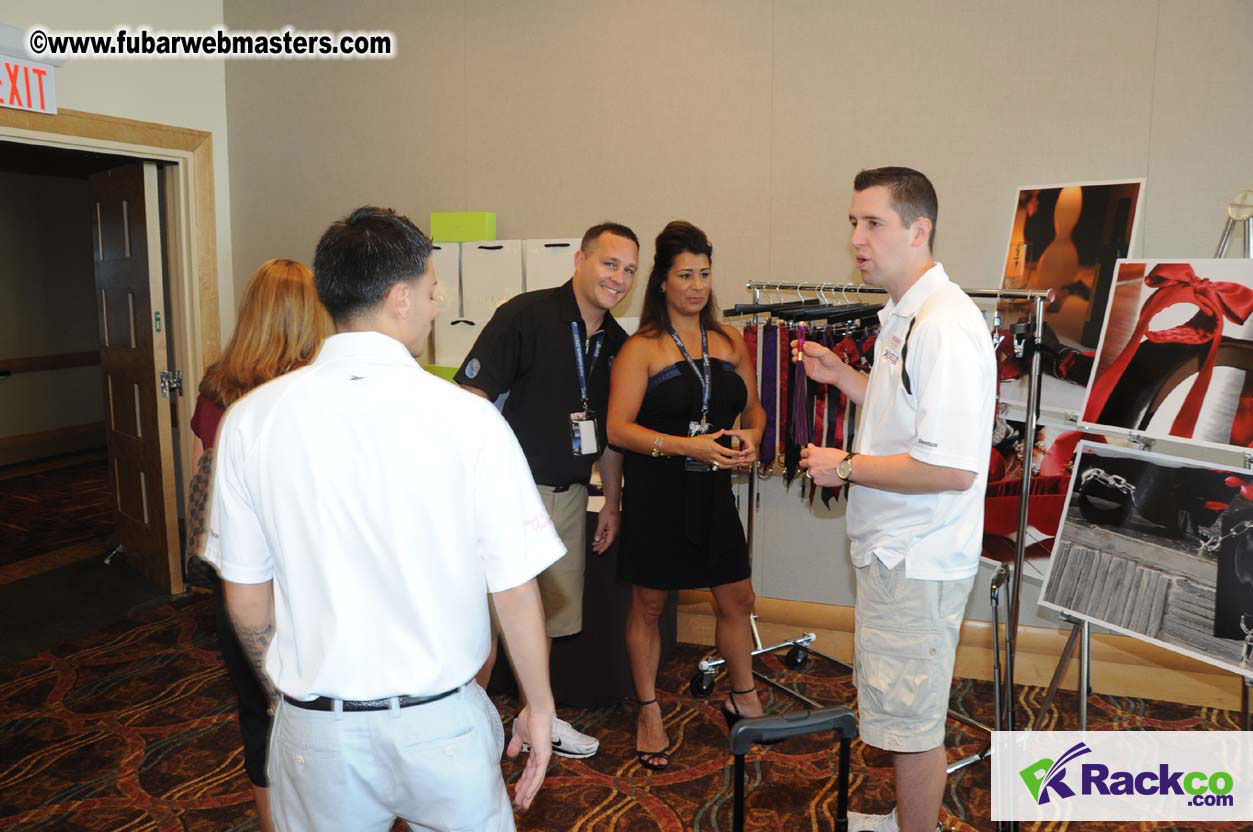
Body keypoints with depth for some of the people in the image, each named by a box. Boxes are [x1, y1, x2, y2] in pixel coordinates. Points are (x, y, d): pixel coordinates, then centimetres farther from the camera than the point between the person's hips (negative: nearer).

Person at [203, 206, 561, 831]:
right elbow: (515, 589, -12)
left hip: (316, 730, 2)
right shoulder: (467, 418, -17)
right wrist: (539, 707, 3)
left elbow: (245, 596, 0)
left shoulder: (250, 419, -9)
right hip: (442, 721, -1)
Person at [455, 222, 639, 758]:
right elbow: (471, 399, -15)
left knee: (550, 614, 17)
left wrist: (612, 501, 16)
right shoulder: (525, 315, -13)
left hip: (570, 493, 7)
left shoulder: (616, 342, 7)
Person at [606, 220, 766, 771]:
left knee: (737, 600, 12)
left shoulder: (731, 343, 7)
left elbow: (753, 409, 17)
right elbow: (618, 428, -15)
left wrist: (750, 438, -5)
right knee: (648, 604, 9)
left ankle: (743, 700, 35)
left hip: (711, 489, 5)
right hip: (655, 491, -4)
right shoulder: (642, 349, -8)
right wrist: (687, 446, -25)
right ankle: (649, 713, 28)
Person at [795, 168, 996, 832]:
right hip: (896, 551, 11)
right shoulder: (903, 317, 10)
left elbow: (952, 467, -29)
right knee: (906, 709, 25)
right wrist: (841, 376, 11)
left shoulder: (944, 326, -23)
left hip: (917, 560, -11)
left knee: (911, 721, 6)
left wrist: (845, 466, -19)